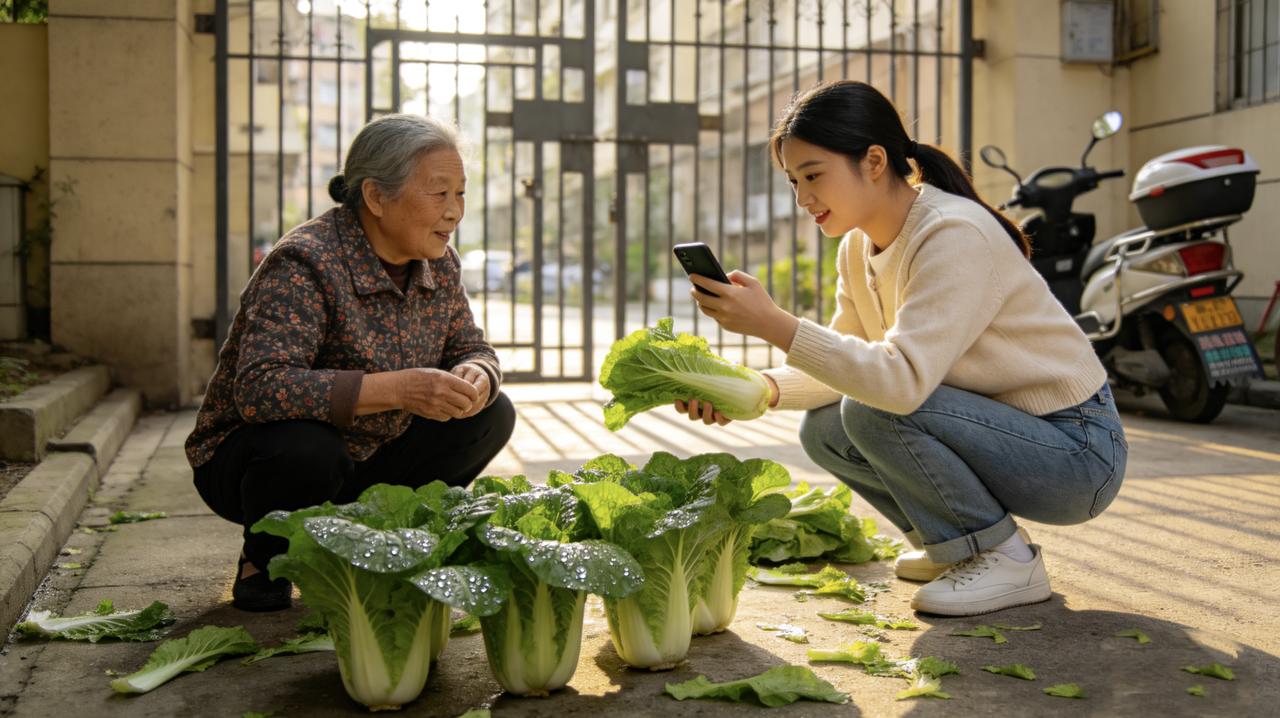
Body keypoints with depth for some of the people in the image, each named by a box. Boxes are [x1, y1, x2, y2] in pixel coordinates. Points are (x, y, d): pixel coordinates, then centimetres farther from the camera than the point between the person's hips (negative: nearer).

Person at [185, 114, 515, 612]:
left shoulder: (439, 264, -4)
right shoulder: (304, 263, -27)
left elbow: (472, 350, 6)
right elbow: (258, 389, -38)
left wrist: (477, 378, -21)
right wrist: (396, 389, -44)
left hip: (364, 459, 7)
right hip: (249, 456, -6)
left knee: (491, 415, -7)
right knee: (307, 449, -39)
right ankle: (265, 559, -4)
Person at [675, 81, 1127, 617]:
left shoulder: (954, 234, -24)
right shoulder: (859, 247, 3)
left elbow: (903, 378, -34)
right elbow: (847, 359, 3)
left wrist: (774, 325, -37)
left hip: (1075, 453, -8)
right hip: (1004, 428, 8)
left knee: (876, 412, -27)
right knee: (823, 430, -3)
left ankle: (1007, 559, -7)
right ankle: (957, 545, 14)